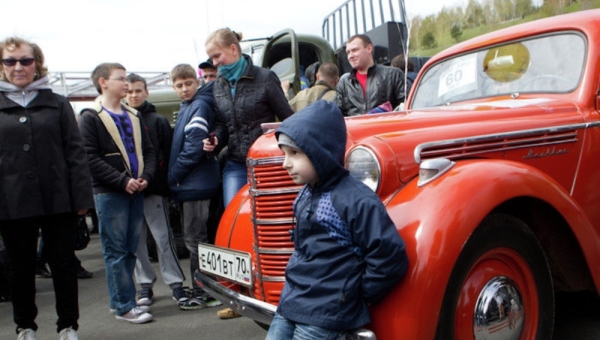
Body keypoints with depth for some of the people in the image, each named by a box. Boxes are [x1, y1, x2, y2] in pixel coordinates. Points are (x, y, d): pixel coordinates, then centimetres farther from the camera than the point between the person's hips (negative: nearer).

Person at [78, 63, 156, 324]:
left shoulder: (133, 116, 17)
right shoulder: (91, 117, -3)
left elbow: (149, 151, 15)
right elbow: (90, 158, -12)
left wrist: (146, 177, -3)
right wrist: (123, 181, -16)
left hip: (135, 191, 6)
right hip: (109, 193, -6)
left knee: (130, 250, 9)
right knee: (116, 251, -1)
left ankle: (121, 300, 20)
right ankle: (124, 306, 5)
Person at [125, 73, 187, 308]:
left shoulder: (158, 121, 4)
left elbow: (168, 155, -3)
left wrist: (164, 182, -13)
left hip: (154, 190, -3)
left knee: (163, 238, -1)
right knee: (136, 241, 8)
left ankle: (176, 283, 6)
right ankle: (145, 284, 18)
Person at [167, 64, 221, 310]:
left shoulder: (200, 107, -12)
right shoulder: (185, 108, 17)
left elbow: (195, 147, -20)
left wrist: (174, 175, -13)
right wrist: (174, 177, 11)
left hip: (196, 184, -10)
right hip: (189, 184, 10)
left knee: (195, 239, -3)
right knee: (193, 237, 16)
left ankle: (202, 293, 8)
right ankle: (201, 288, 27)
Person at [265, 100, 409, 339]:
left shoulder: (357, 201, -21)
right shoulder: (308, 193, 5)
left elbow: (391, 256, -22)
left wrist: (359, 297, -10)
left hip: (324, 317, -8)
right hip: (289, 304, 8)